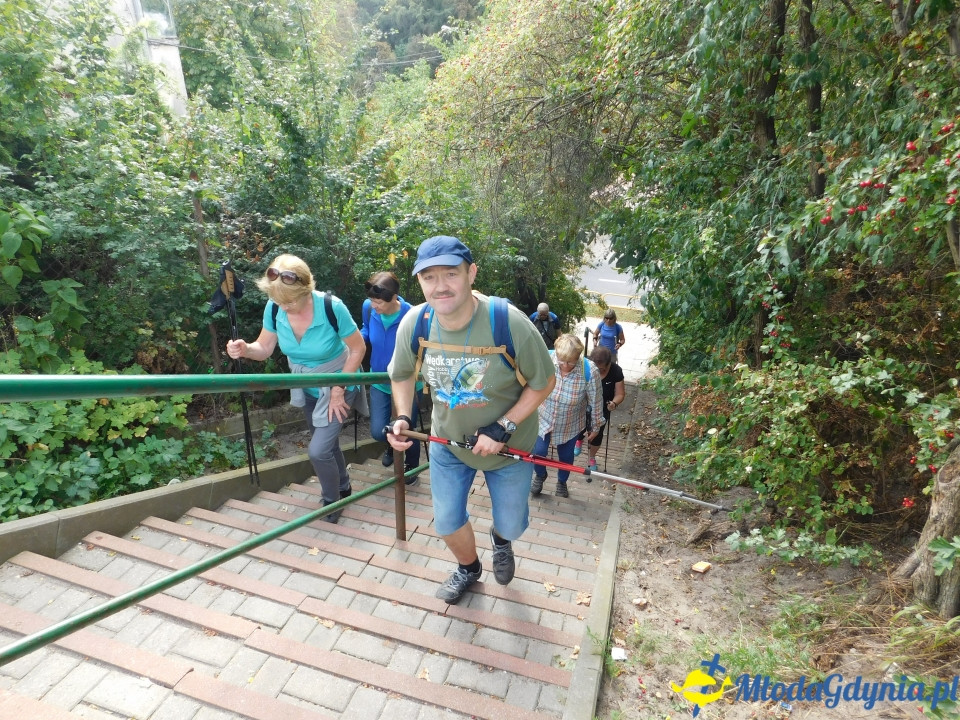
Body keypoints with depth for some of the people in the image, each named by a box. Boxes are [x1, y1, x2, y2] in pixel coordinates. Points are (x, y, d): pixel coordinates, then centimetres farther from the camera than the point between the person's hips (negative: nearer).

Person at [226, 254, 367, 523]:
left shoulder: (332, 308, -32)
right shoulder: (274, 308, -19)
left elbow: (358, 349, -20)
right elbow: (265, 348, -7)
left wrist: (339, 388, -18)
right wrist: (245, 349, -30)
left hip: (338, 385, -5)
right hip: (307, 388, 5)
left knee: (318, 450, -11)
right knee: (327, 444, 22)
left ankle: (332, 502, 19)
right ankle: (343, 487, 49)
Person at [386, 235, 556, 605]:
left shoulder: (510, 323, -31)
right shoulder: (414, 323, -20)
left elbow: (543, 382, -17)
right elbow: (402, 374, 1)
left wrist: (502, 428, -24)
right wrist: (402, 417, -14)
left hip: (509, 446, -2)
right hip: (447, 442, 3)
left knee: (511, 525, 16)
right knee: (447, 522, 15)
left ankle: (500, 538, 57)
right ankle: (468, 567, 52)